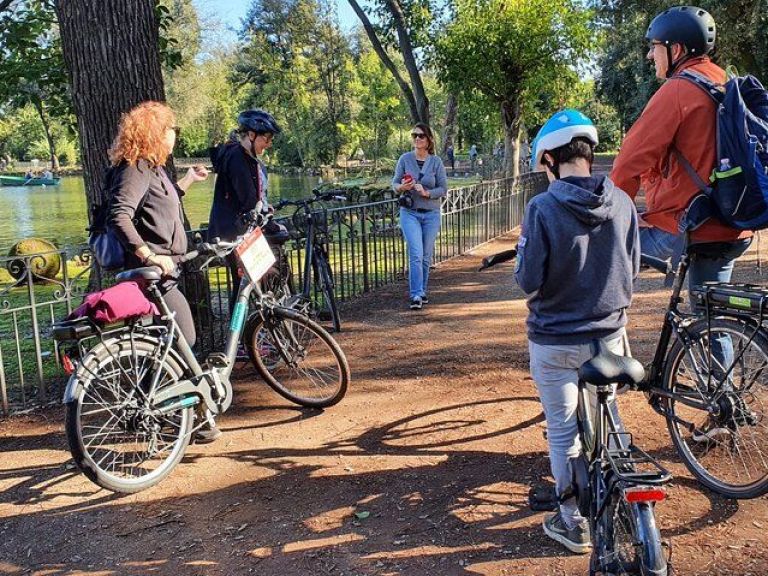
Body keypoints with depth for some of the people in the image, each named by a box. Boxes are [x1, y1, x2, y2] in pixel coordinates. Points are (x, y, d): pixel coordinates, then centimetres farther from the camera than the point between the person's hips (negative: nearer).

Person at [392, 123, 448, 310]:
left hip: (431, 213, 1)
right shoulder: (405, 159, -1)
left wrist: (426, 193, -18)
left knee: (426, 256, 8)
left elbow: (443, 189, -1)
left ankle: (422, 291, 24)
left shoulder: (436, 162, -1)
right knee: (416, 254, -13)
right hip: (409, 212, -1)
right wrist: (402, 187, -18)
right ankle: (416, 295, -12)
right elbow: (394, 184, 4)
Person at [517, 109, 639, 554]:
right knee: (608, 421, 22)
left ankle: (574, 523, 22)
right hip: (609, 333, 4)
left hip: (556, 341, -4)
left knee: (563, 431, 11)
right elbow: (632, 269, 4)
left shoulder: (543, 208, -19)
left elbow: (529, 281, -16)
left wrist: (524, 264, 5)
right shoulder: (622, 203, -6)